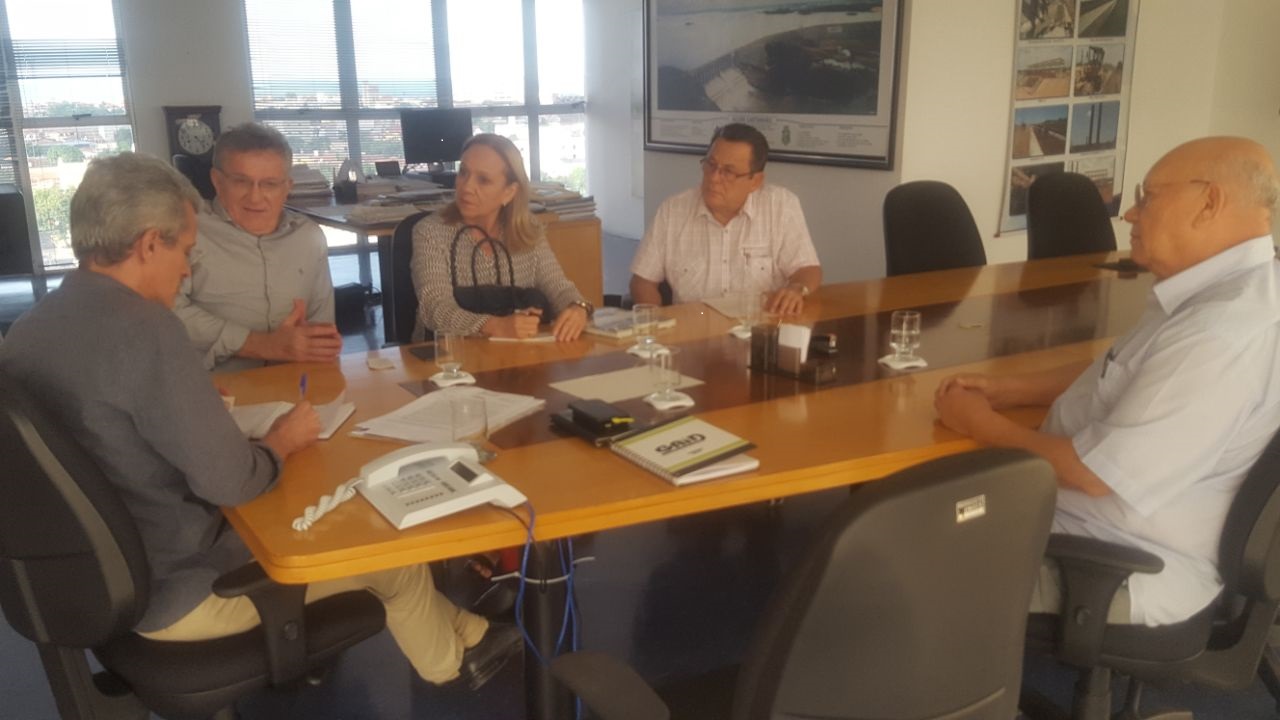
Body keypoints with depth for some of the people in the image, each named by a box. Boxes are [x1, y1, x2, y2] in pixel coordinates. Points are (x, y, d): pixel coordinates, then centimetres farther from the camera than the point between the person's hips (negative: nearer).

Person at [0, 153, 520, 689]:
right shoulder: (140, 326, -28)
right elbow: (230, 482, -27)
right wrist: (281, 442, -7)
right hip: (174, 590, -9)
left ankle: (454, 630, 38)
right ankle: (454, 656, 38)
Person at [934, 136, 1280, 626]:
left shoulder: (1222, 329, -30)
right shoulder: (1226, 288, 4)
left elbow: (1098, 473, -28)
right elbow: (1121, 379, 17)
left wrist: (981, 423, -13)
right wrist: (1006, 390, 4)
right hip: (1100, 526, 9)